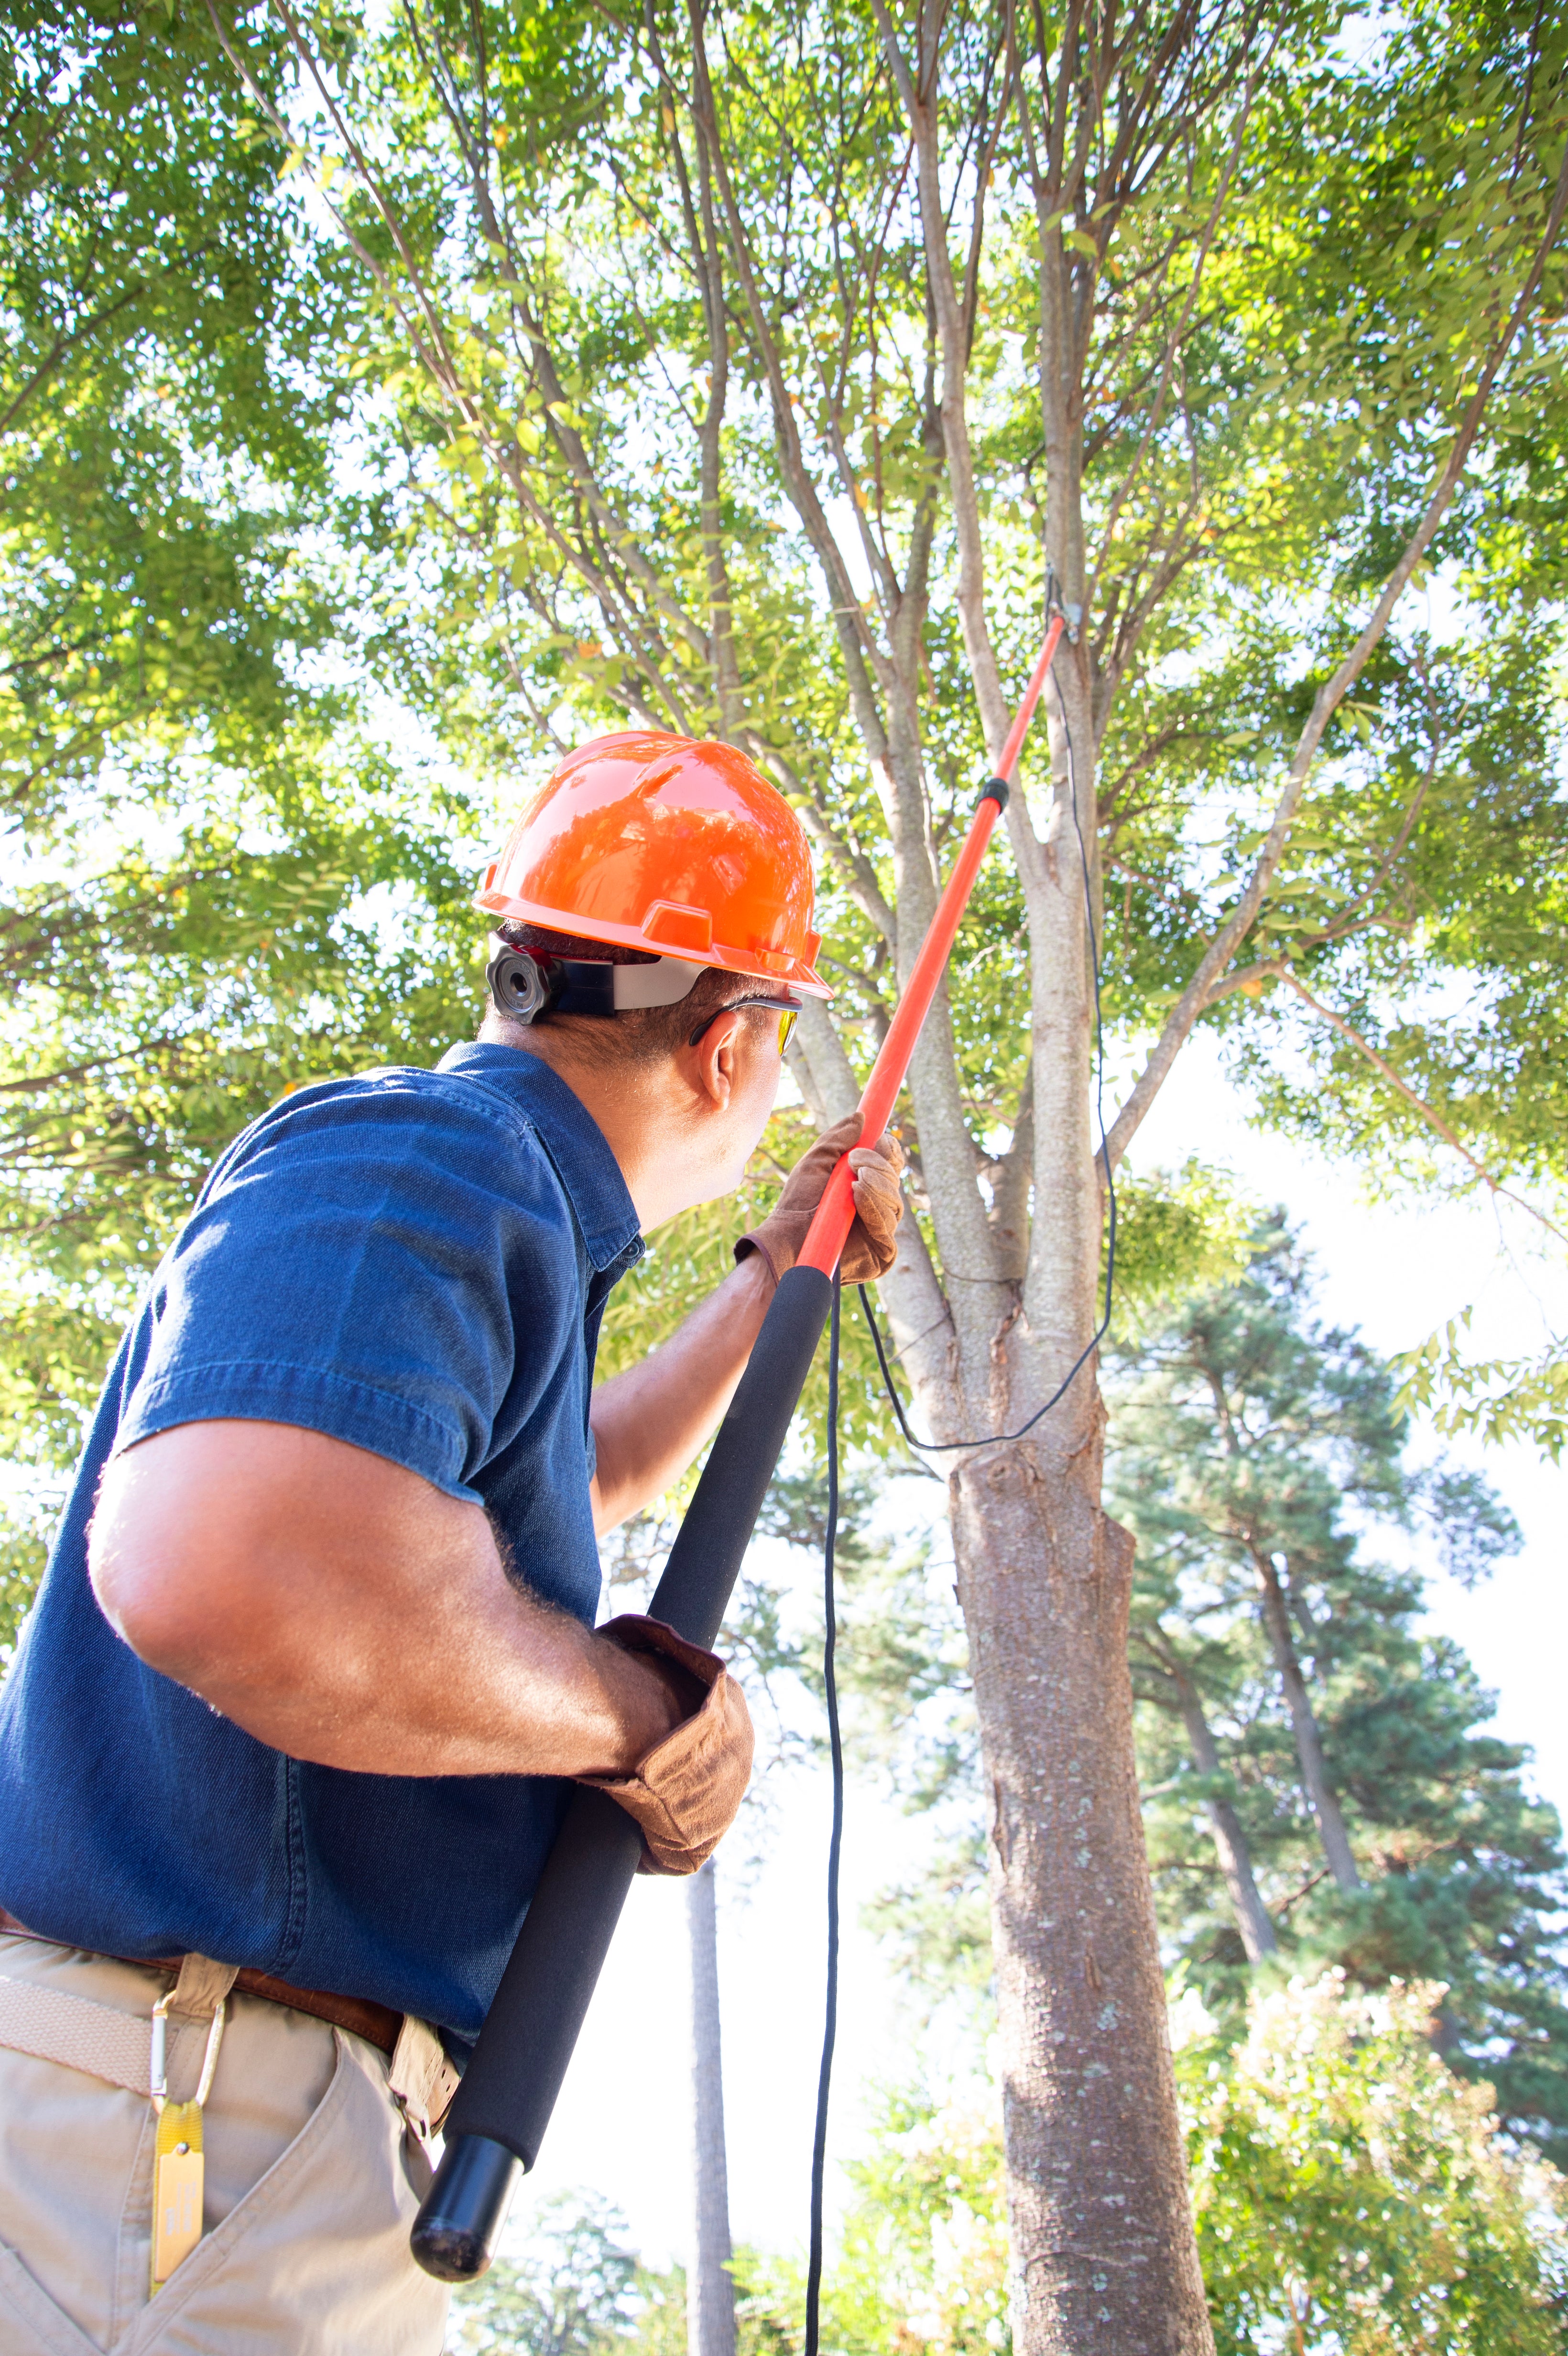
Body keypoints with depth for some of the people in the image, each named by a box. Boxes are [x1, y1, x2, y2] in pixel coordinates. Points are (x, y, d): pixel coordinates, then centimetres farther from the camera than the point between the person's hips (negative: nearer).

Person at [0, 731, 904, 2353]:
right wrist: (650, 1716, -20)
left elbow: (587, 1472, 36)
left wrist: (780, 1269, 38)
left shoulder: (500, 1211, 16)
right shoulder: (429, 1159, -17)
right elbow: (231, 1561, -37)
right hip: (161, 2134, -10)